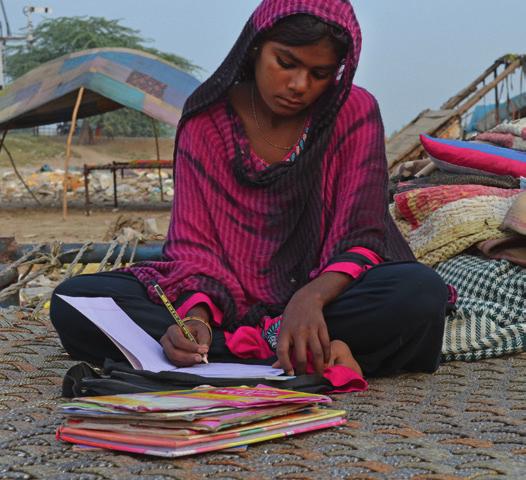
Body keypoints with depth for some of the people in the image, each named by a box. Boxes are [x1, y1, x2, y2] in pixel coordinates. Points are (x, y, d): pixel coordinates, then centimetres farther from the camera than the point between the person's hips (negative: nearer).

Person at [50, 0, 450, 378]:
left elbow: (361, 239, -9)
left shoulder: (355, 113, -5)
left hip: (325, 293, -2)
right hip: (226, 299, 3)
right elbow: (194, 244, -4)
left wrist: (311, 297, -31)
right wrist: (198, 315, -27)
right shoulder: (206, 120, -1)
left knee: (420, 293, -34)